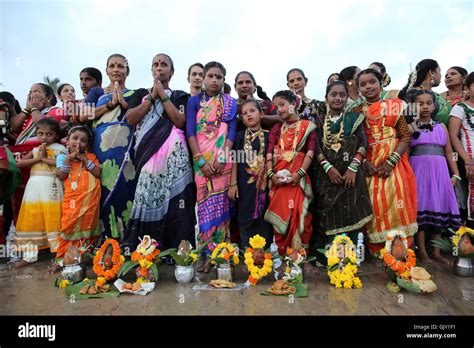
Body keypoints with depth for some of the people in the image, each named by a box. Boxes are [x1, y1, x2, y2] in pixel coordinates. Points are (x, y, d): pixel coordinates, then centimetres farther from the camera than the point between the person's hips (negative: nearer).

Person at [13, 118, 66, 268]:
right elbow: (19, 163, 7)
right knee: (31, 221, 7)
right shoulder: (35, 150, 18)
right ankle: (29, 255, 17)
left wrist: (45, 158, -8)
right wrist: (38, 158, -3)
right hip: (34, 187, 6)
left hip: (51, 186, -6)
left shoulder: (59, 148, 2)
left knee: (52, 220, -5)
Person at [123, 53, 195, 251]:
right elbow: (130, 119, 5)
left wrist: (163, 96, 2)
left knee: (173, 197, -9)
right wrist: (152, 96, 5)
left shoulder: (180, 96, 18)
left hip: (173, 152, -1)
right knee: (146, 197, -6)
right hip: (148, 152, 2)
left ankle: (174, 248, -3)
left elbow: (180, 121, -1)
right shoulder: (141, 93, 23)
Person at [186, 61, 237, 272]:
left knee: (220, 203, -1)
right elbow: (190, 131, -1)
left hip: (223, 159, 0)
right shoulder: (194, 101, 8)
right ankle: (206, 252, 7)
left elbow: (232, 132, 2)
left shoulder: (230, 103, 10)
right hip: (201, 158, 0)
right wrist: (201, 160, -11)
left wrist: (222, 158, -12)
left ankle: (213, 252, 9)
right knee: (205, 203, -1)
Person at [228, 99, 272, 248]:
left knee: (263, 218, 5)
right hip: (244, 183, 0)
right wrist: (233, 183, -3)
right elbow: (235, 160, 2)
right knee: (245, 219, 5)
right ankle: (246, 250, 17)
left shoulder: (268, 136, 4)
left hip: (263, 183, 0)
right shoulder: (240, 136, 5)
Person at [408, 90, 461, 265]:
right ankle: (422, 252, 6)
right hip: (419, 171, -3)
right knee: (421, 208, -3)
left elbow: (449, 153, 13)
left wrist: (456, 174, 7)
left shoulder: (441, 127, 13)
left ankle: (436, 252, 15)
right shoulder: (410, 127, 3)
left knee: (438, 208, 5)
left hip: (439, 172, 4)